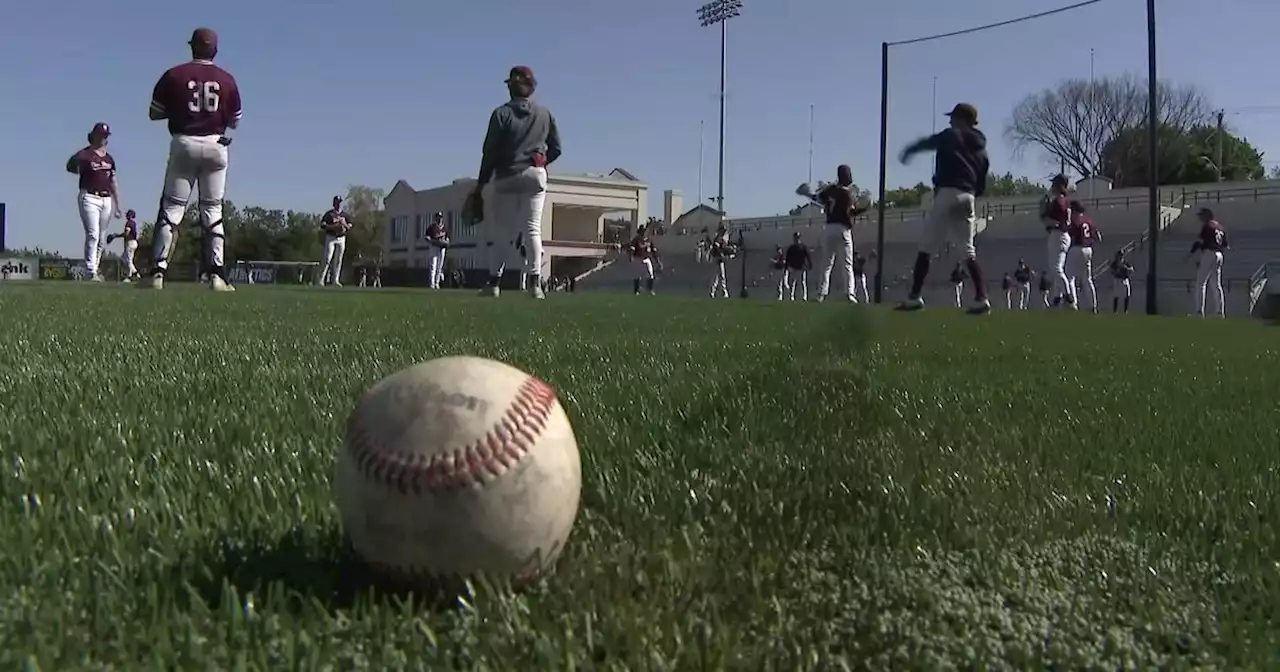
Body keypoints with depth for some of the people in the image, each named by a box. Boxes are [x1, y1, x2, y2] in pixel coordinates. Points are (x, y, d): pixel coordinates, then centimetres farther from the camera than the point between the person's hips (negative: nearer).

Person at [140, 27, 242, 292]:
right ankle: (217, 275, -1)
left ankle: (158, 272, -4)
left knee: (171, 208, 3)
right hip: (215, 146, 1)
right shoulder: (227, 80, 2)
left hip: (184, 144, -1)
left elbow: (155, 113, 4)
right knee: (212, 210, 6)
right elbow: (234, 122, 8)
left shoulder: (174, 75, -1)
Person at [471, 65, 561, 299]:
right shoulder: (545, 114, 7)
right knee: (533, 228, -1)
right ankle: (535, 282, -11)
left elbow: (490, 152, -3)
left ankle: (494, 282, 4)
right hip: (536, 175, 1)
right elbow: (556, 149, 7)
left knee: (500, 230, 5)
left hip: (506, 177, -1)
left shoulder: (502, 113, 0)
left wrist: (480, 185, 0)